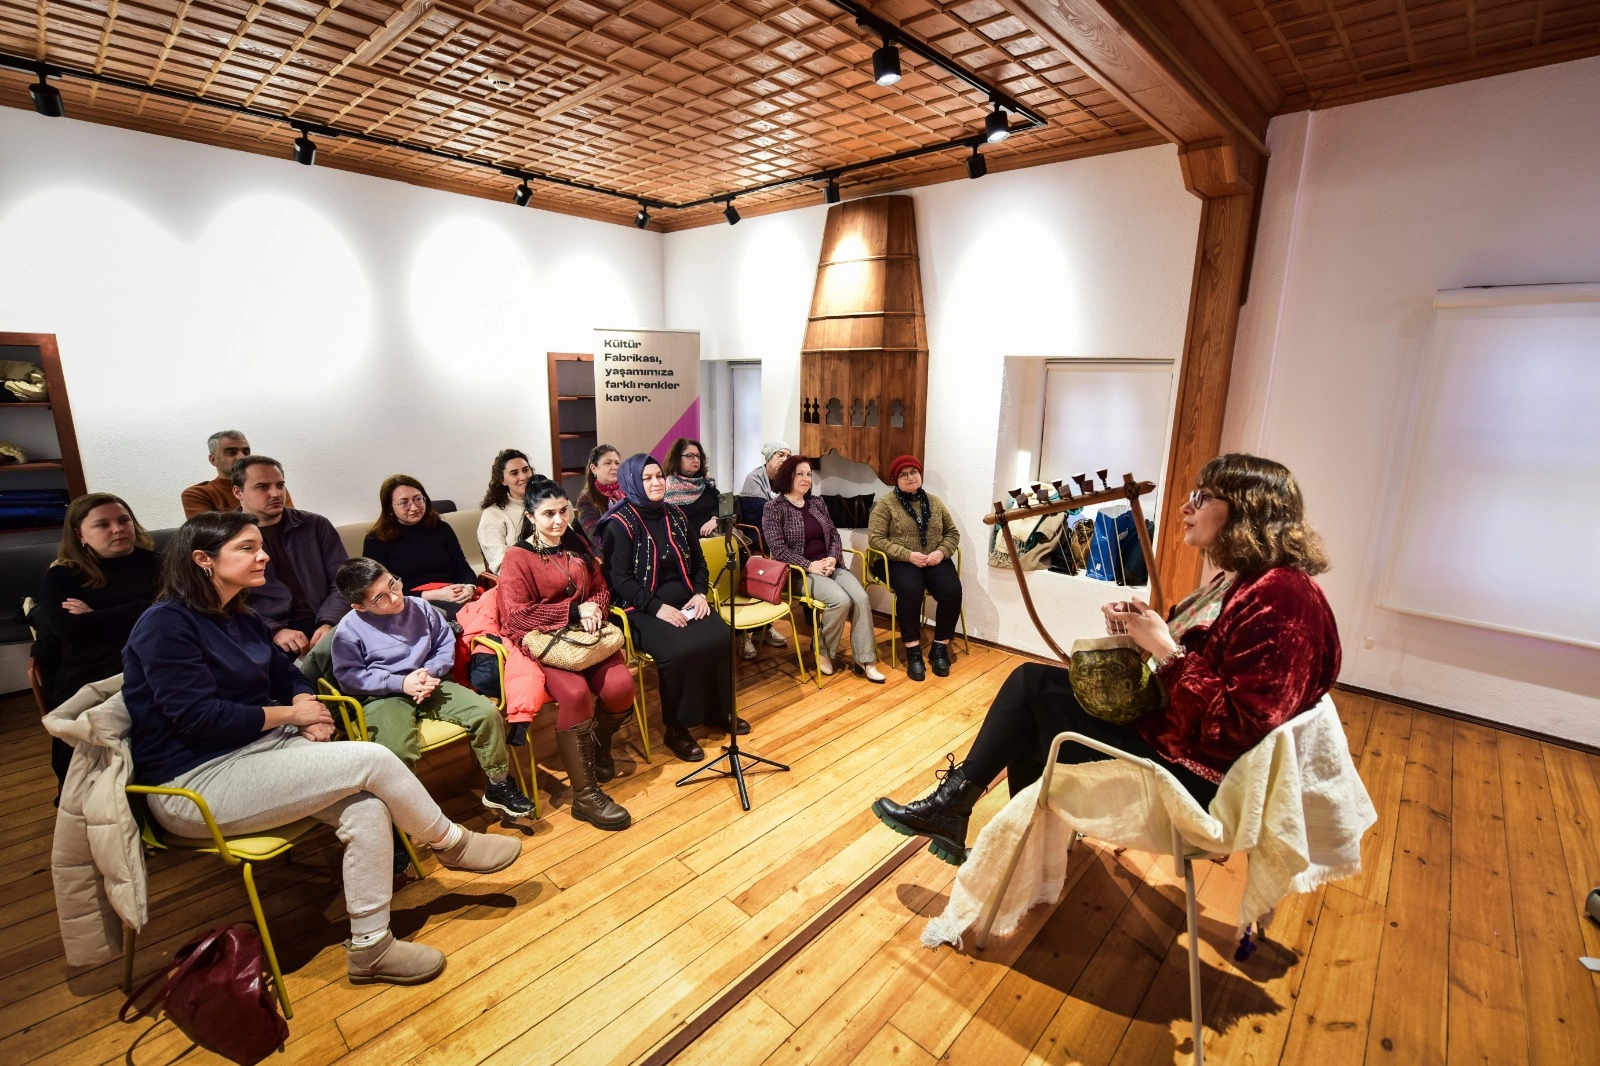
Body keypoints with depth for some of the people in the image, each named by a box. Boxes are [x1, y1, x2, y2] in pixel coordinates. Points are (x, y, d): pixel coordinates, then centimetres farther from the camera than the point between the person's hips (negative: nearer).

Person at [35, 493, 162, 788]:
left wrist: (96, 618, -1)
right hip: (87, 681, 0)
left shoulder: (152, 562, 18)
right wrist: (140, 610, -4)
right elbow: (69, 630, -4)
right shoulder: (60, 576, 15)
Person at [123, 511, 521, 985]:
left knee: (366, 808, -17)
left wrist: (309, 706, -4)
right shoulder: (165, 624, -14)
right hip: (194, 784, -8)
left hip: (259, 747, 8)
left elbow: (288, 675, 19)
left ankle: (370, 947, -7)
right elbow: (197, 715, -21)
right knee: (374, 760, -20)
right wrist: (291, 715, -12)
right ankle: (452, 843, 3)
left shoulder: (243, 620, 12)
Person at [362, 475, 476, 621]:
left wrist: (469, 587, -11)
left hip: (454, 599, 5)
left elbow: (463, 569, 14)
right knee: (461, 612, -39)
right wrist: (433, 595, -13)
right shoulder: (376, 540, 6)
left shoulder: (441, 528, 17)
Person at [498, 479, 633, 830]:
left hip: (586, 635, 5)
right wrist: (574, 611, -16)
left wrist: (594, 608, -10)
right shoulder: (517, 557, -4)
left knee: (620, 685, -22)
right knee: (575, 692, -31)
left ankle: (599, 745, 12)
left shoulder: (578, 544, 13)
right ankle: (585, 796, -17)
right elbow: (516, 616, -12)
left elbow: (601, 589, 15)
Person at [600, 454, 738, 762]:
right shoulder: (619, 524, -6)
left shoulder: (675, 516, 11)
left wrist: (700, 593, -1)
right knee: (680, 650, -31)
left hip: (685, 601, 6)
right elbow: (619, 579, -12)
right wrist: (658, 607, -21)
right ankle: (676, 728, -10)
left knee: (720, 639, -20)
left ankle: (718, 712, 3)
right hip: (643, 609, -5)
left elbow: (698, 561, 17)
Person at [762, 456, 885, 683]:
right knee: (841, 600, -29)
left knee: (861, 597, -21)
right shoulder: (774, 508, -4)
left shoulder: (818, 503, 14)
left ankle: (865, 660, -13)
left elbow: (834, 535, 13)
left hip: (830, 566, 6)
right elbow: (777, 549, -12)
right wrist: (810, 566, -18)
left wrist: (833, 558, -8)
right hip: (800, 572, -5)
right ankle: (822, 651, -4)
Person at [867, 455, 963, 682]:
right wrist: (908, 555, -16)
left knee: (952, 591, -25)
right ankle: (913, 650, -21)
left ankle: (940, 647, -8)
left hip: (935, 560, 4)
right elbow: (875, 538, -7)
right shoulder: (886, 503, -1)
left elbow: (952, 533, 16)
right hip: (901, 561, -4)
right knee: (910, 590, -35)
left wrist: (942, 552, -6)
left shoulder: (934, 502, 13)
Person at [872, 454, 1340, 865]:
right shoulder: (1240, 579, 9)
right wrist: (1140, 628, -6)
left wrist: (1165, 650, -24)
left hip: (1191, 771, -10)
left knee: (1030, 688, -8)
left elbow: (1242, 726, -27)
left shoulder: (1280, 598, -22)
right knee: (1031, 681, 3)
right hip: (1165, 723, 10)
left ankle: (953, 804, 11)